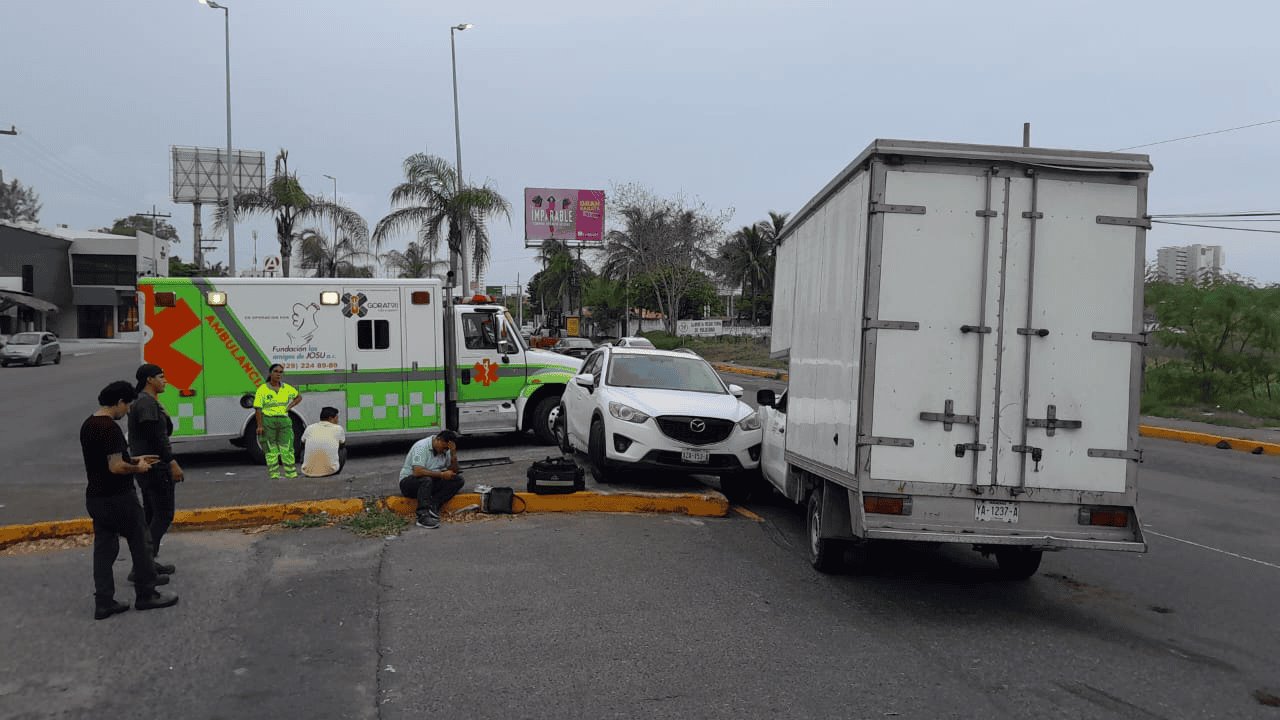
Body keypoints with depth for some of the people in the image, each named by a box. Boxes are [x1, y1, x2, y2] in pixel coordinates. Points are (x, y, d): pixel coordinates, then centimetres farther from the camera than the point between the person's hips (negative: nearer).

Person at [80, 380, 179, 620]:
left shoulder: (88, 426, 9)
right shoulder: (110, 428, -21)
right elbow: (116, 467, -26)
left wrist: (135, 460, 17)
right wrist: (138, 468, -9)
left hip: (95, 498, 9)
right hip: (117, 498, -9)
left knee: (104, 548, 11)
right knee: (140, 543, 6)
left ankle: (103, 603, 13)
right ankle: (146, 595, 15)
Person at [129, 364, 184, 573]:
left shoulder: (143, 401, 18)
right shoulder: (147, 402, -15)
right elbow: (155, 437, -22)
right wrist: (172, 463, -22)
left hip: (145, 467, 11)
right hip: (155, 467, -11)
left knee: (151, 514, 14)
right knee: (164, 514, -8)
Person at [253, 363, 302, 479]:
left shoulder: (286, 388, 8)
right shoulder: (263, 389, -4)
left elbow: (299, 397, 23)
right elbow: (258, 409, -6)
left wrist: (290, 407, 7)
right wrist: (260, 425, -12)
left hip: (284, 420, 3)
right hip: (268, 420, -3)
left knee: (287, 447, -1)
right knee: (271, 449, 2)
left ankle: (291, 473, 1)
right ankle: (274, 473, 7)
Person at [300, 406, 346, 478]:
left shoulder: (309, 428, 9)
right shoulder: (338, 428, 4)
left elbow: (303, 444, 28)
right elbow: (342, 445, 24)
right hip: (330, 471, -3)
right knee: (343, 450, 25)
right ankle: (334, 472, 19)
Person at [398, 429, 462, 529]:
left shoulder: (446, 450, 2)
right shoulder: (421, 446, -19)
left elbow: (454, 471, 3)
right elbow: (418, 472, -31)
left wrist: (453, 453, -13)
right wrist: (442, 474, -25)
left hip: (432, 482, 7)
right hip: (408, 482, -7)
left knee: (458, 479, -12)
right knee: (426, 479, -39)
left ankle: (433, 505, -24)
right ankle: (423, 516, -45)